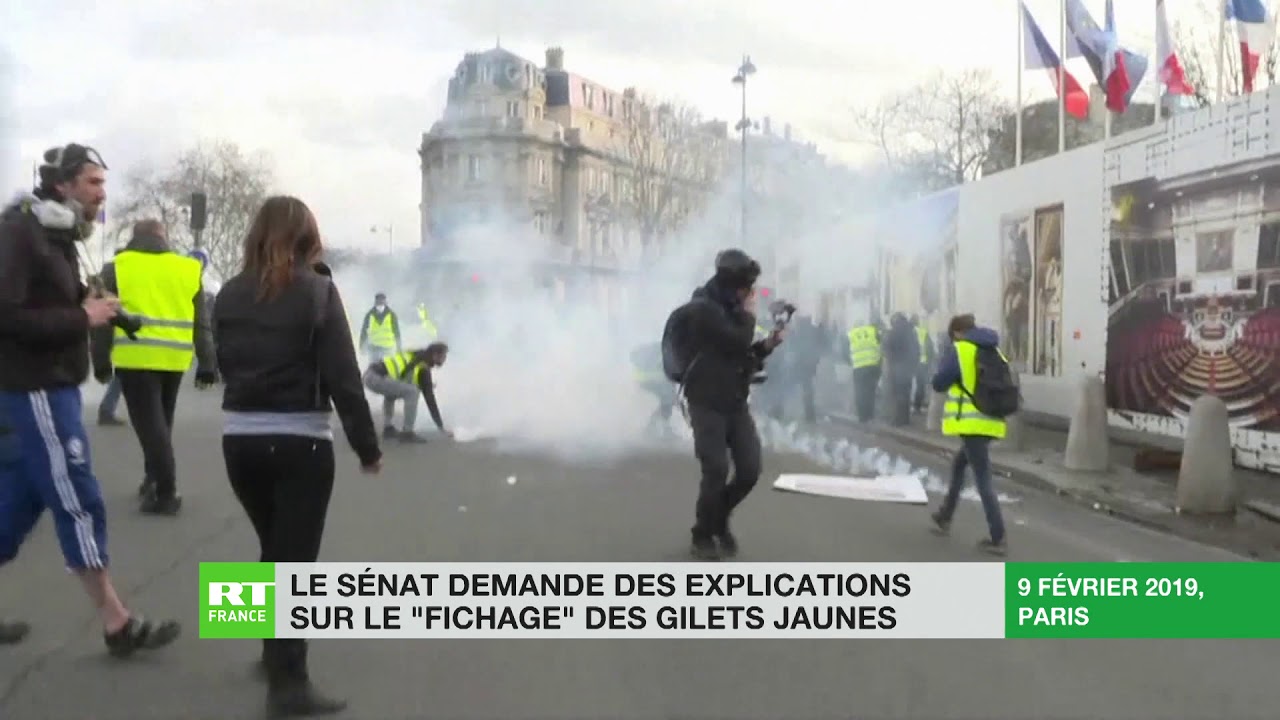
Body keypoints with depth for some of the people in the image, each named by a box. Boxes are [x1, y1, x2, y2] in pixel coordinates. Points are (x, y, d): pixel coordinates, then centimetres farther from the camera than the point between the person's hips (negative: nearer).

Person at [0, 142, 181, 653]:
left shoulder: (54, 234, 14)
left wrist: (91, 305, -1)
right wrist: (82, 316, -18)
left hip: (47, 387, 9)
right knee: (78, 501, -5)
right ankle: (118, 625, 3)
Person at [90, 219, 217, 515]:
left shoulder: (117, 267, 6)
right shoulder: (189, 269, 11)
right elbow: (202, 323, 11)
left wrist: (101, 361, 10)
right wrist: (206, 365, 13)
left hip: (136, 358, -3)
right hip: (174, 359, 3)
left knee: (149, 424, -3)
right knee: (161, 422, 20)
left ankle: (165, 492, -8)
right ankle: (154, 479, 27)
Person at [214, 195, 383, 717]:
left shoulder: (229, 294, 6)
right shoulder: (317, 290, -9)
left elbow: (224, 364, 12)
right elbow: (342, 377, -12)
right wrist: (368, 446, -6)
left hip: (239, 439, 5)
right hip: (300, 442, -5)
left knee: (273, 549, 22)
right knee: (296, 558, 0)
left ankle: (276, 650, 36)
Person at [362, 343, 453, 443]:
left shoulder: (416, 356, 18)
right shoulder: (423, 369, -5)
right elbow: (429, 398, -4)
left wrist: (426, 385, 22)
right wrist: (441, 428, -1)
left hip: (369, 373, 9)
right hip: (376, 377, -9)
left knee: (391, 391, 34)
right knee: (412, 391, -13)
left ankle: (387, 428, 30)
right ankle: (407, 433, -6)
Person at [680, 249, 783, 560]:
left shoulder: (730, 309, 14)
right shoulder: (704, 308, -13)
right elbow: (737, 342, -25)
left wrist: (765, 345, 3)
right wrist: (749, 315, -8)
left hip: (736, 402, 8)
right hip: (708, 403, -8)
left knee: (750, 470, 1)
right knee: (716, 471, -11)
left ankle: (719, 520, 25)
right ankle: (703, 535, 8)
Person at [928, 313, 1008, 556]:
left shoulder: (958, 350, -5)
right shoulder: (995, 351, 14)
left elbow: (938, 384, -2)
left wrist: (943, 362, 14)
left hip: (972, 422, -8)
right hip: (991, 422, 8)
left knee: (983, 479, -6)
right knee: (958, 464, 25)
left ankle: (998, 539, -6)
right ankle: (944, 518, 34)